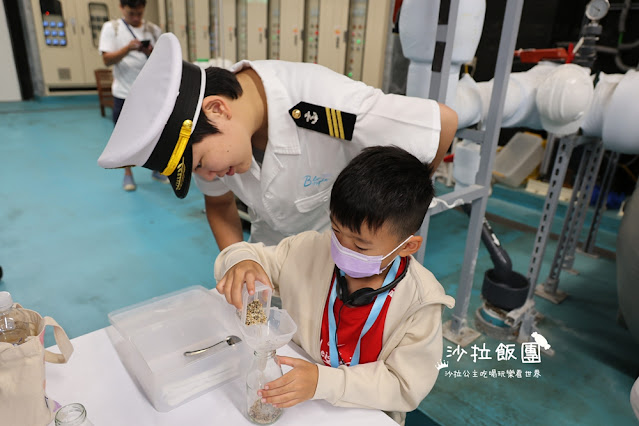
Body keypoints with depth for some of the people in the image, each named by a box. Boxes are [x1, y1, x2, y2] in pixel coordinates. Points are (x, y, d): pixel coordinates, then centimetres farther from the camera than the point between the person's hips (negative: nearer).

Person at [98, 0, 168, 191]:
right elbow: (107, 60, -8)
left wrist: (152, 53, -18)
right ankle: (128, 173, 21)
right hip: (124, 93, -1)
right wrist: (128, 48, -24)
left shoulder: (153, 29, 5)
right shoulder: (111, 28, 1)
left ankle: (157, 169, 24)